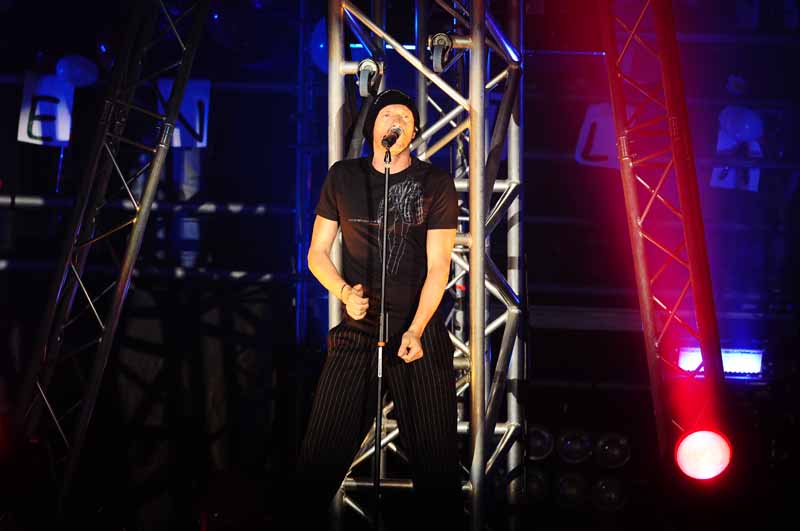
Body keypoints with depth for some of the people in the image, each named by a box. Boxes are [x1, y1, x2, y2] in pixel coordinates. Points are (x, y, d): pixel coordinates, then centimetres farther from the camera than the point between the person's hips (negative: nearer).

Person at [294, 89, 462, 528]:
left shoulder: (436, 183, 1)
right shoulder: (343, 177, 7)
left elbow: (438, 265, -4)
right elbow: (317, 252, 11)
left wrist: (415, 331, -16)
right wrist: (345, 292, -9)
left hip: (420, 331, -1)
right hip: (357, 328, 2)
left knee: (436, 460, -1)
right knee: (319, 458, -2)